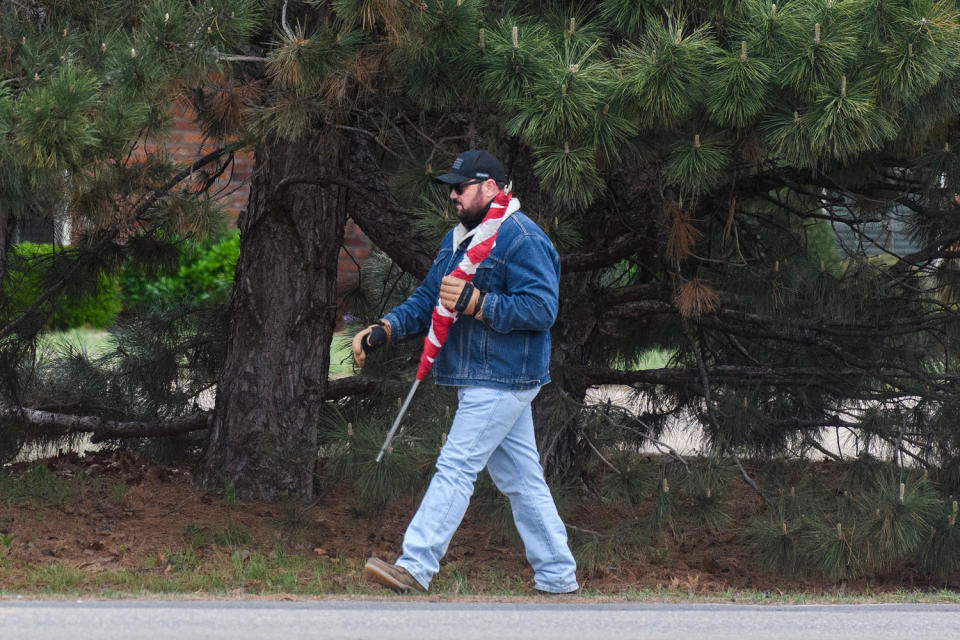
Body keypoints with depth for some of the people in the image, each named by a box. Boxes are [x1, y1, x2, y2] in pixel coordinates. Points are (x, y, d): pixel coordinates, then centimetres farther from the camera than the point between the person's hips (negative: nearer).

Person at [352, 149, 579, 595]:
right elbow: (427, 300, 19)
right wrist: (384, 329, 3)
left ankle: (416, 567, -15)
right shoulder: (456, 240, 18)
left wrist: (475, 303, -27)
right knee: (521, 479, 10)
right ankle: (557, 578, 14)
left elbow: (541, 308, -22)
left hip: (501, 380, -10)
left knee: (456, 468, -13)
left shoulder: (522, 240, -14)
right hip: (478, 381, 10)